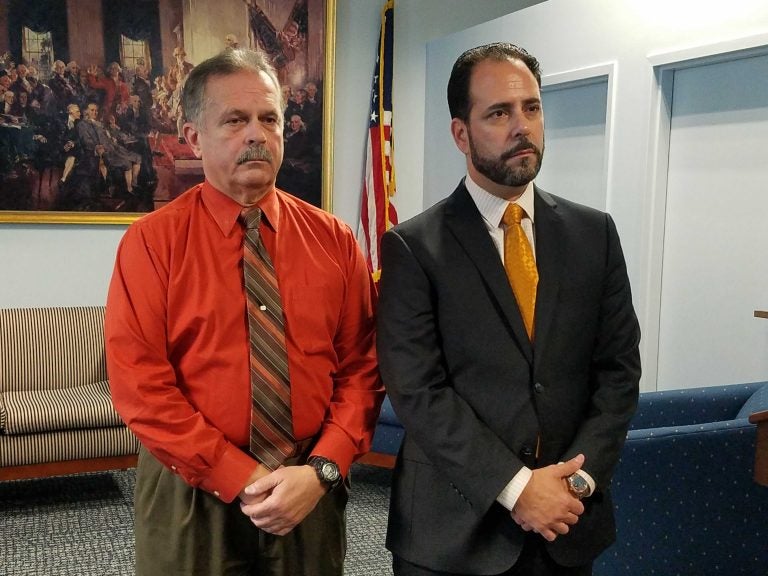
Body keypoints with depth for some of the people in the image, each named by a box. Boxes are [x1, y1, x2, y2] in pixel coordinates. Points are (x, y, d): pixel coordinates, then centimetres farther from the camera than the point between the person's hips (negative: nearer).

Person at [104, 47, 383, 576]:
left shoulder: (334, 239, 1)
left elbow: (361, 368, 0)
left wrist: (321, 469, -13)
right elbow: (140, 384, -11)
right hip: (191, 494, -2)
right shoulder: (151, 242, -6)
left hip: (310, 489, 2)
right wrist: (240, 478, -15)